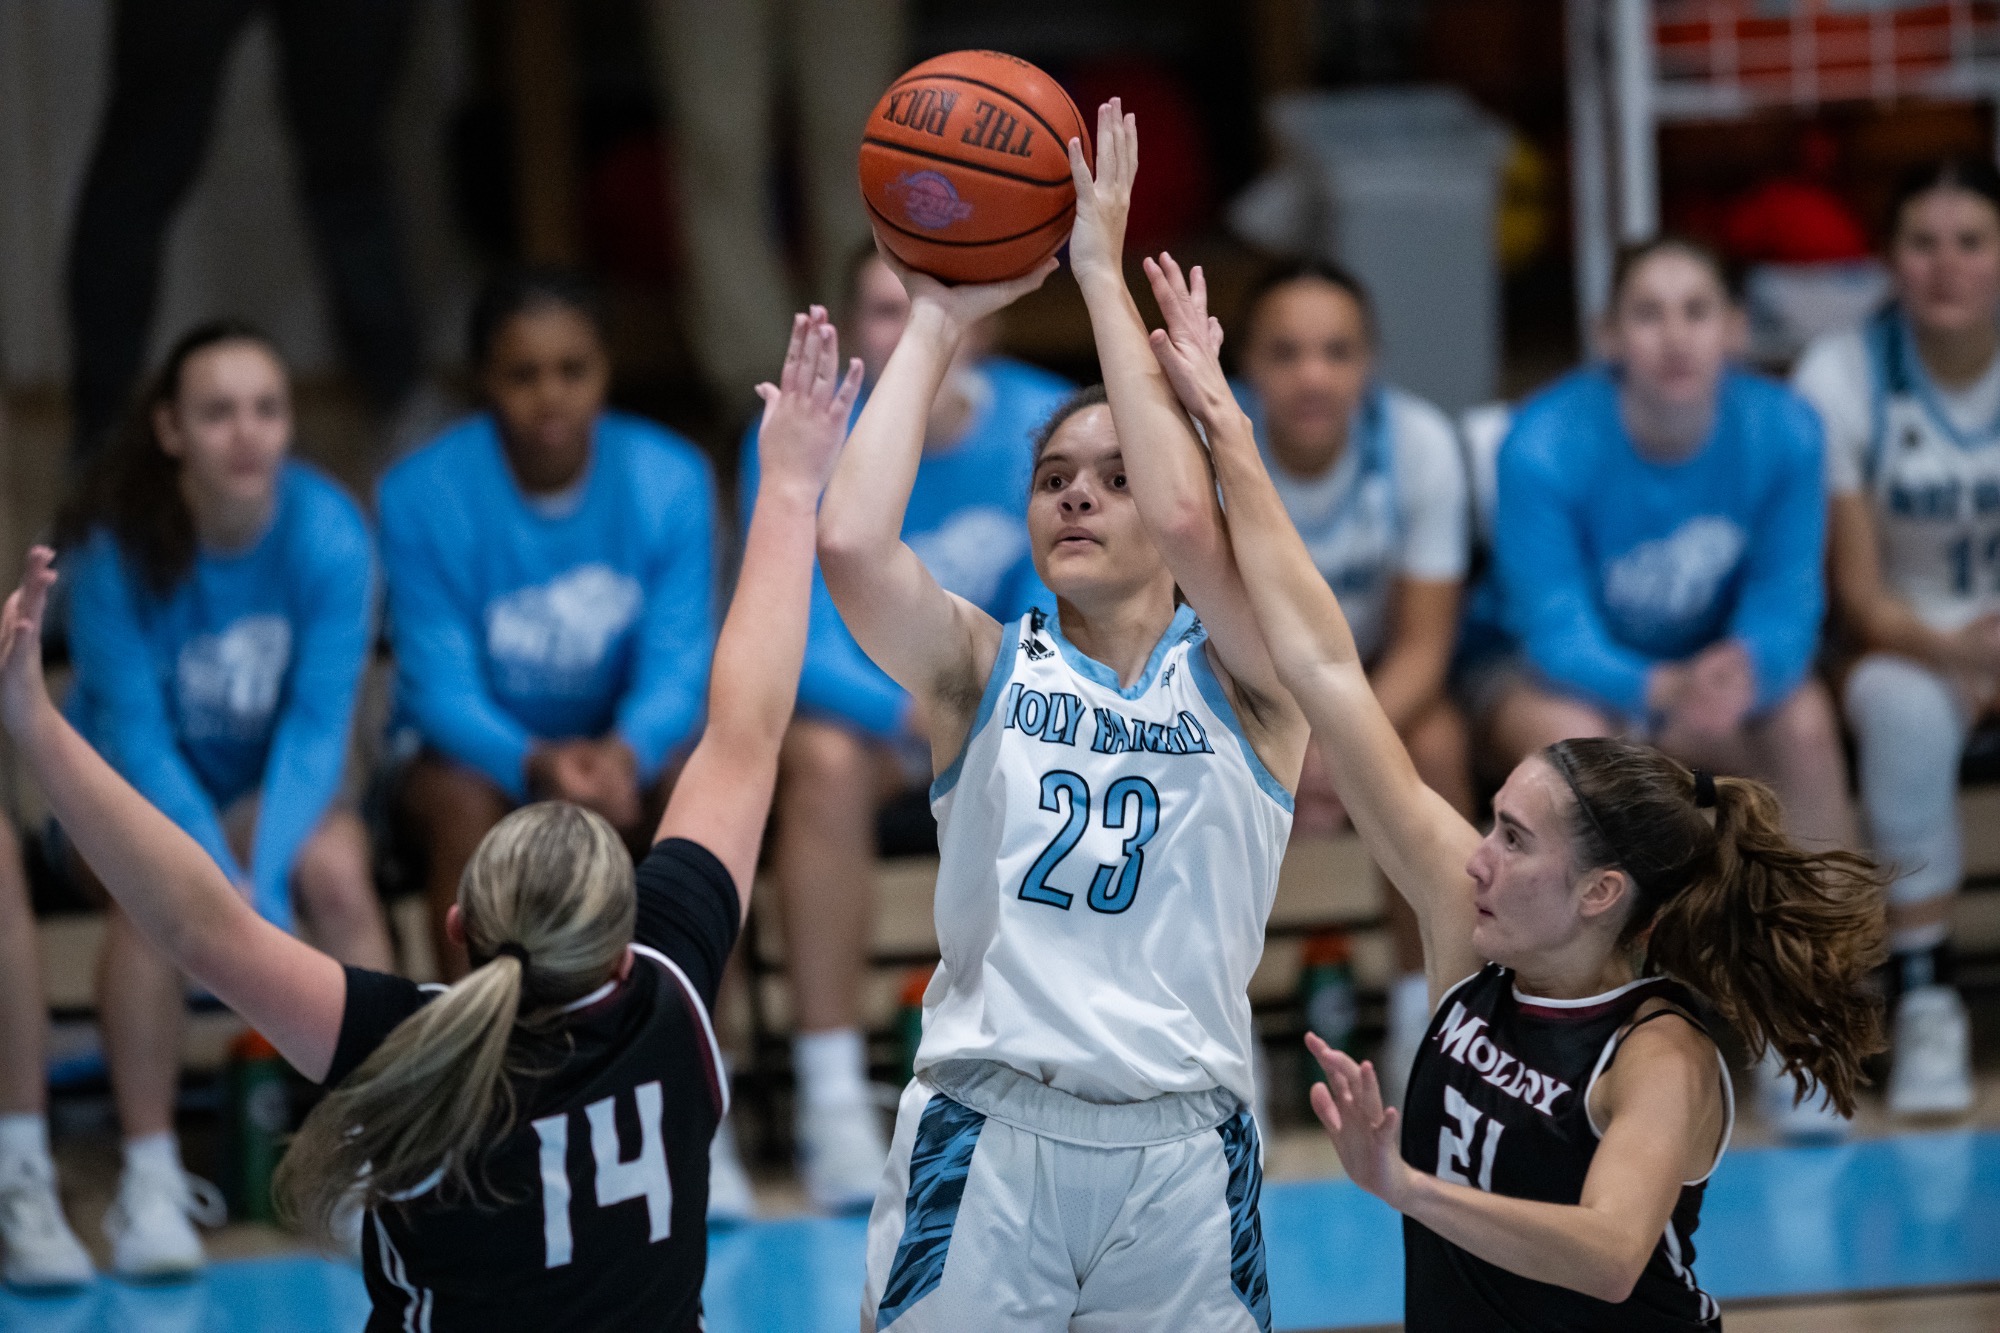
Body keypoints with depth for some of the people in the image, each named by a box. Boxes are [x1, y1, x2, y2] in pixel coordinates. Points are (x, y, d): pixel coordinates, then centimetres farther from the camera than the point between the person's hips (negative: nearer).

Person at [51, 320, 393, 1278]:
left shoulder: (328, 534, -17)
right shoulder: (115, 541, -21)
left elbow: (318, 724, -16)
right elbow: (134, 732, -20)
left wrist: (263, 875, -30)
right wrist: (220, 876, -32)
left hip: (270, 789, 2)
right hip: (130, 789, -2)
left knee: (334, 868, -30)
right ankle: (148, 1180, -25)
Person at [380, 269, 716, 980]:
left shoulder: (671, 480, -10)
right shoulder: (423, 494, -16)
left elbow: (678, 667, -14)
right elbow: (442, 688, -18)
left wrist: (624, 753, -37)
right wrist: (535, 763, -39)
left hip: (620, 742, 2)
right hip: (473, 745, -2)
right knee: (464, 803, -34)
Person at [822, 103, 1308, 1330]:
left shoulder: (1246, 678, 5)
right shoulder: (987, 670, 8)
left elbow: (1187, 523, -16)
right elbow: (853, 542, -11)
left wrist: (1104, 273, -10)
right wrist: (936, 322, -3)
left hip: (1184, 1152, 0)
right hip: (987, 1140, 0)